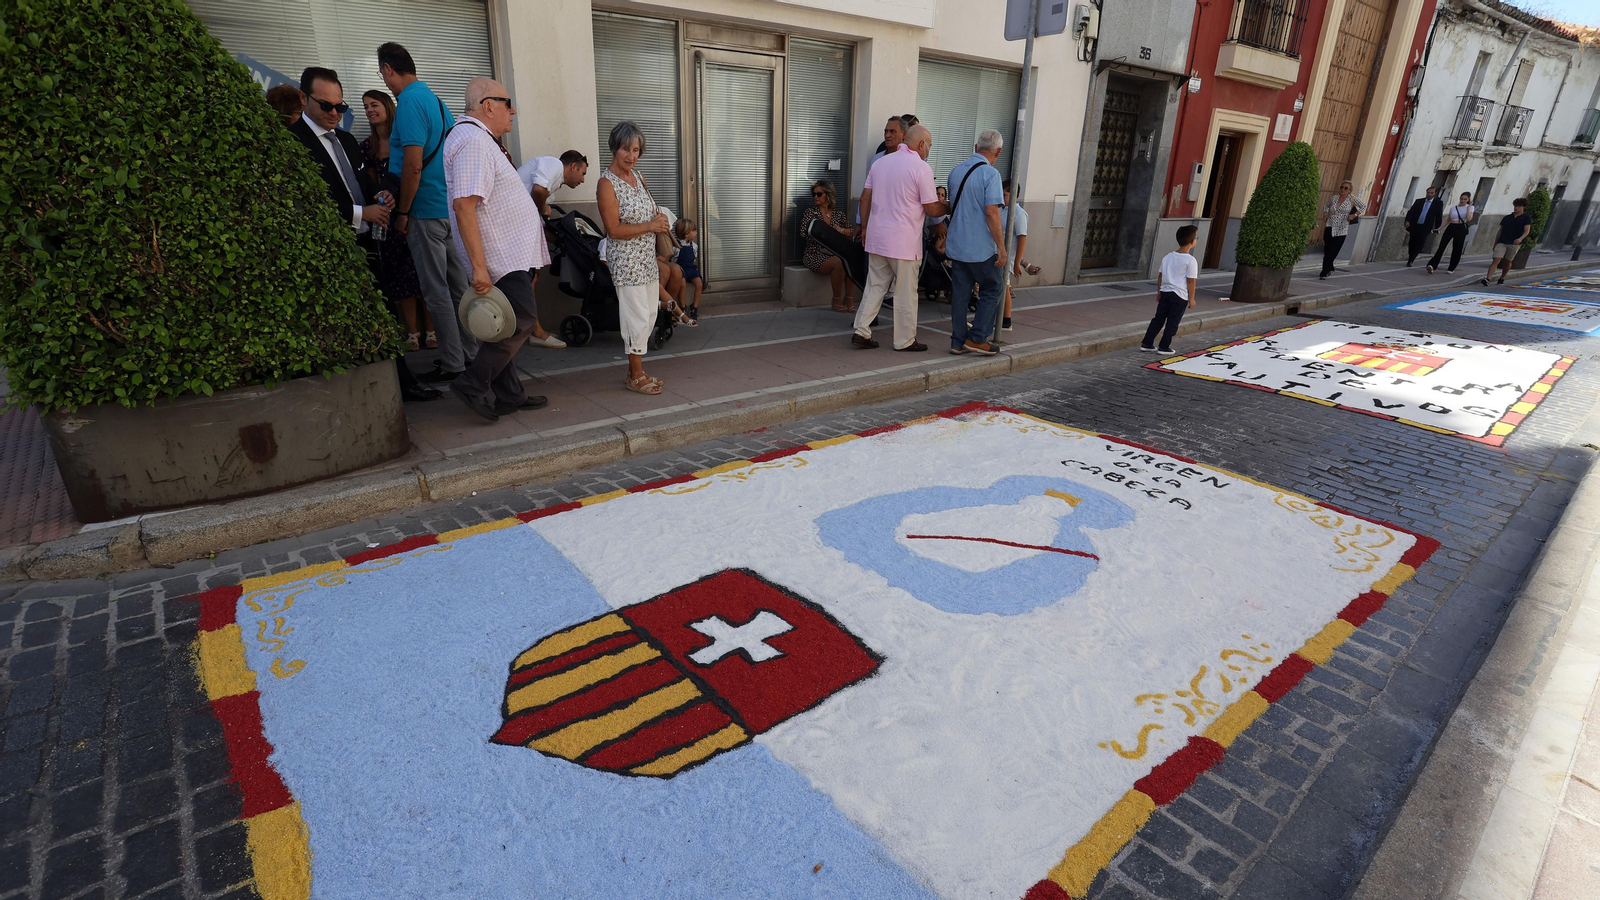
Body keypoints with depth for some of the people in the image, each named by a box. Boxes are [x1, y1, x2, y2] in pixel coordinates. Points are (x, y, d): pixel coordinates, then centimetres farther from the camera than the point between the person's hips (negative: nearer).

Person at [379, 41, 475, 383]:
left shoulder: (409, 101, -12)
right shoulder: (435, 98, 15)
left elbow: (413, 165, -19)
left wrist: (403, 213, -11)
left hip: (428, 211, -9)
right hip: (451, 207, 9)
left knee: (436, 291, -3)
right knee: (457, 285, 12)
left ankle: (452, 363, 2)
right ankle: (471, 351, 19)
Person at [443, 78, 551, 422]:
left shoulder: (479, 138, 20)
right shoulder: (472, 141, -15)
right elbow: (463, 204, -25)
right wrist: (479, 266, -29)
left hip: (511, 254, 11)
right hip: (502, 257, -11)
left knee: (511, 325, 13)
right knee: (522, 320, -11)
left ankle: (508, 394, 20)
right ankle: (474, 384, -2)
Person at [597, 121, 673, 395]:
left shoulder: (639, 177, 11)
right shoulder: (607, 183, -12)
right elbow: (614, 230, -18)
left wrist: (660, 220, 1)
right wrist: (650, 226, -17)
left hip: (647, 258, 8)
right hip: (626, 261, -8)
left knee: (650, 314, 11)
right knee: (638, 316, -6)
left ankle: (636, 371, 21)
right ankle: (636, 376, 5)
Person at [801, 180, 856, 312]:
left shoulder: (839, 214, 14)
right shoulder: (810, 212, 4)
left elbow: (852, 231, 16)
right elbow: (803, 233, -8)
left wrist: (841, 230, -5)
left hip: (834, 254, 4)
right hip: (815, 255, -4)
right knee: (839, 263, -33)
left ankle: (848, 298, -16)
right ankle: (837, 300, -16)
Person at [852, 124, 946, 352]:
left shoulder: (880, 162, 10)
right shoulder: (922, 168, -9)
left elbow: (865, 198, 12)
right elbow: (932, 209, -9)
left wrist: (865, 228, 20)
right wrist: (948, 208, 11)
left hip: (876, 238, 6)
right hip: (904, 242, -6)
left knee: (875, 287, 13)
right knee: (906, 292, 4)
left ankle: (861, 332, 9)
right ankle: (905, 341, 12)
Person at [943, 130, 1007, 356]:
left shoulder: (956, 170, 10)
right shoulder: (990, 173, -13)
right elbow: (991, 212, -19)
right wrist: (1001, 247, -14)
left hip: (956, 245, 6)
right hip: (982, 247, -6)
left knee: (960, 294, 10)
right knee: (991, 291, 9)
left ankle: (958, 342, 13)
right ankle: (977, 338, 6)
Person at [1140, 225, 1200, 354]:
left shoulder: (1167, 257, 5)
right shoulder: (1190, 260, -13)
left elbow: (1161, 275, 11)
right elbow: (1190, 281, -11)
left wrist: (1159, 291, 20)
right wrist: (1191, 298, -4)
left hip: (1165, 292, 5)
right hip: (1180, 296, -5)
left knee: (1158, 319, 13)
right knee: (1172, 323, 5)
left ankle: (1146, 343, 13)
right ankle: (1164, 347, 9)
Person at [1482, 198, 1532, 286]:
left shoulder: (1526, 218, 4)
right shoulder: (1506, 218, 13)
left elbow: (1526, 231, -7)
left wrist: (1520, 238, -28)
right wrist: (1495, 244, 13)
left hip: (1514, 243, -1)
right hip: (1502, 242, 1)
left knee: (1507, 262, 8)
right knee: (1496, 260, -14)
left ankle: (1502, 278, 22)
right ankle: (1487, 279, -27)